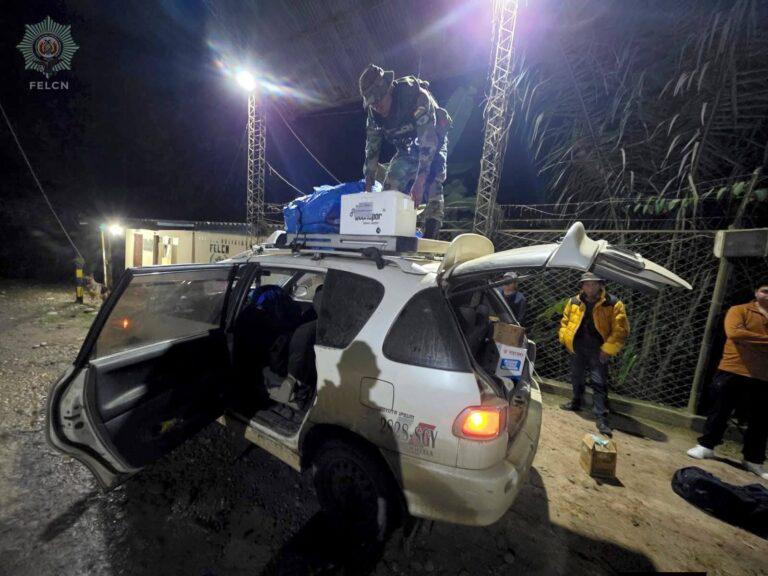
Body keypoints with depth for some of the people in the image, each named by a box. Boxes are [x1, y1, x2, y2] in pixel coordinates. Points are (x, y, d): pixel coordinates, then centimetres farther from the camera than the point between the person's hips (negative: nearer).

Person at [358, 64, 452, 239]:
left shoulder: (418, 97, -32)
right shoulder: (374, 113, -15)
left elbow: (428, 141, -38)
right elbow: (371, 149, -12)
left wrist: (419, 182, -46)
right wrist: (368, 188, -18)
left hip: (432, 144, -5)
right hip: (407, 149, 5)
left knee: (432, 187, -25)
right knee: (388, 190, -9)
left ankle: (430, 238, -28)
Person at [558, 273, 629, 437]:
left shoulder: (613, 303, -10)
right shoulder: (573, 302, 2)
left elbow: (621, 330, -11)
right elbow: (565, 321, 13)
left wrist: (608, 349, -16)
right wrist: (565, 339, 4)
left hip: (598, 350, -4)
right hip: (578, 347, 4)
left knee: (599, 383, -6)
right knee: (577, 377, 19)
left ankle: (601, 418, 1)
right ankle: (576, 403, 39)